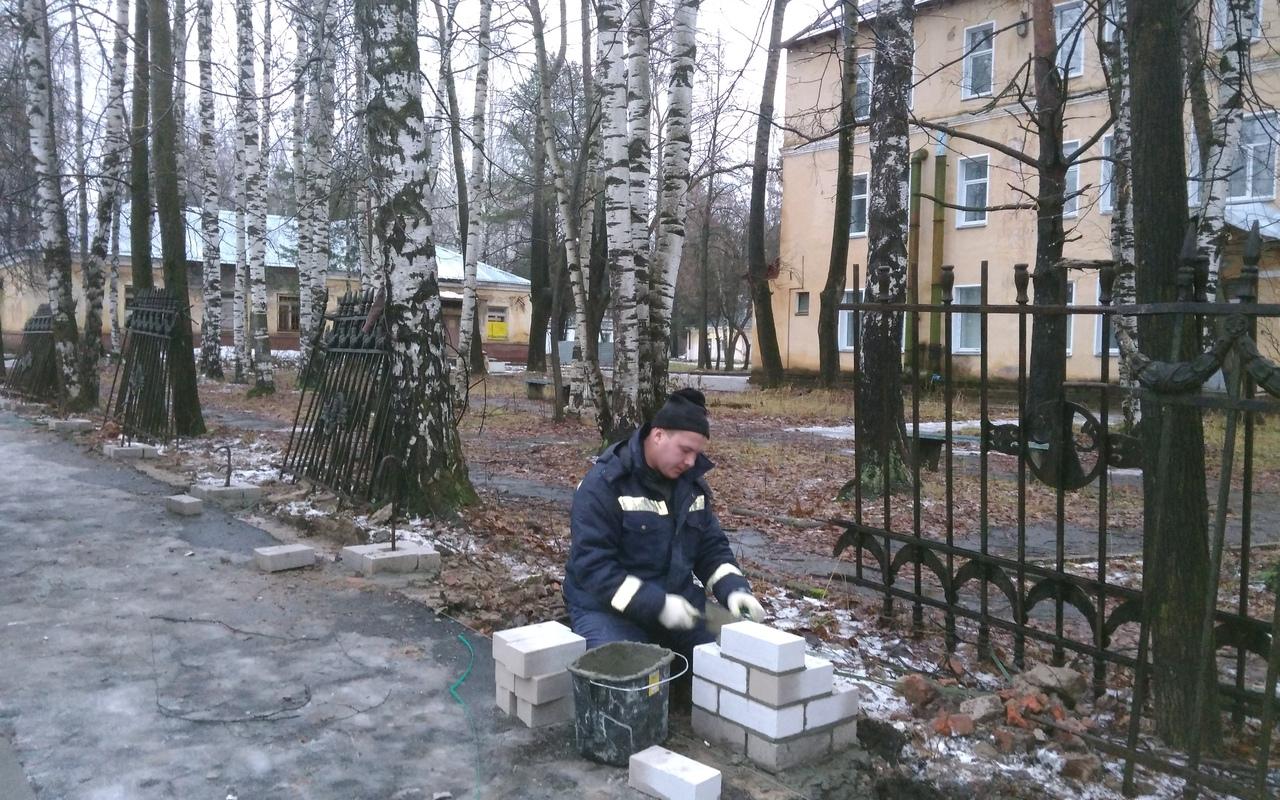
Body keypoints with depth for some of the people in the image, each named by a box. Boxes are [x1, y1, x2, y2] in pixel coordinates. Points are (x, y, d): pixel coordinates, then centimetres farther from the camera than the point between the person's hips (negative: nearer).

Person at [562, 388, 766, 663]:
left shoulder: (692, 482, 6)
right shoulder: (603, 485, -16)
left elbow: (712, 547, 12)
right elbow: (592, 565, -21)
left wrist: (734, 588, -9)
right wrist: (657, 605, -27)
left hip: (678, 606, 6)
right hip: (610, 609, -6)